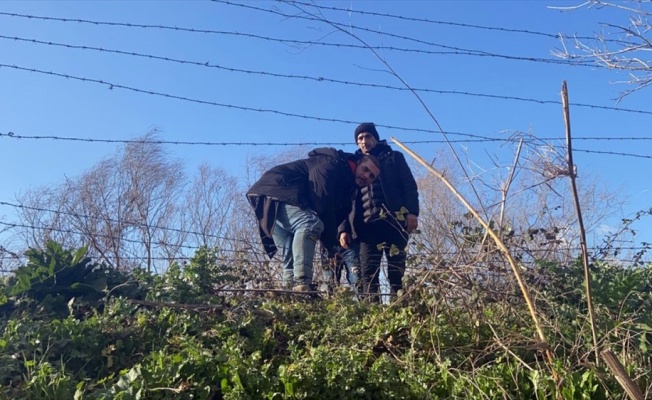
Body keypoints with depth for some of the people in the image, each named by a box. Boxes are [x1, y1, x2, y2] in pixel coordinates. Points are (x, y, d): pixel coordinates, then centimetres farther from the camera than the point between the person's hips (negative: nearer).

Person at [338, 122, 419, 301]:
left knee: (396, 270, -3)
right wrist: (344, 228, 4)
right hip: (367, 225, 2)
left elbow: (409, 186, 6)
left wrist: (412, 212, -12)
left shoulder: (394, 158, 17)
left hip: (394, 221, -2)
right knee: (368, 273, -9)